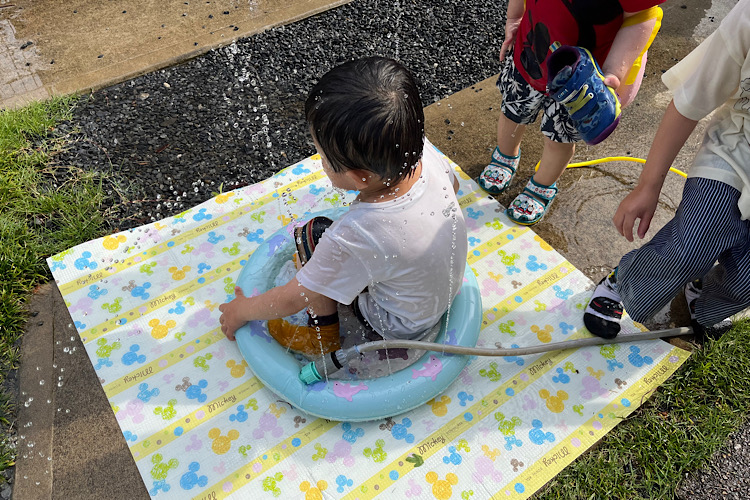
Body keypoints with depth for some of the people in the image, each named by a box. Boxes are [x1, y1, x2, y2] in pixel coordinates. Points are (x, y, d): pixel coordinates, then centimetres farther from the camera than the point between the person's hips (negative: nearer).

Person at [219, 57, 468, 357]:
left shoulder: (355, 237, -40)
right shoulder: (423, 152, -23)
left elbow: (291, 300, -25)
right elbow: (452, 185, 3)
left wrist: (240, 311, -4)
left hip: (405, 327, -6)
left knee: (311, 237, -7)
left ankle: (323, 337, 11)